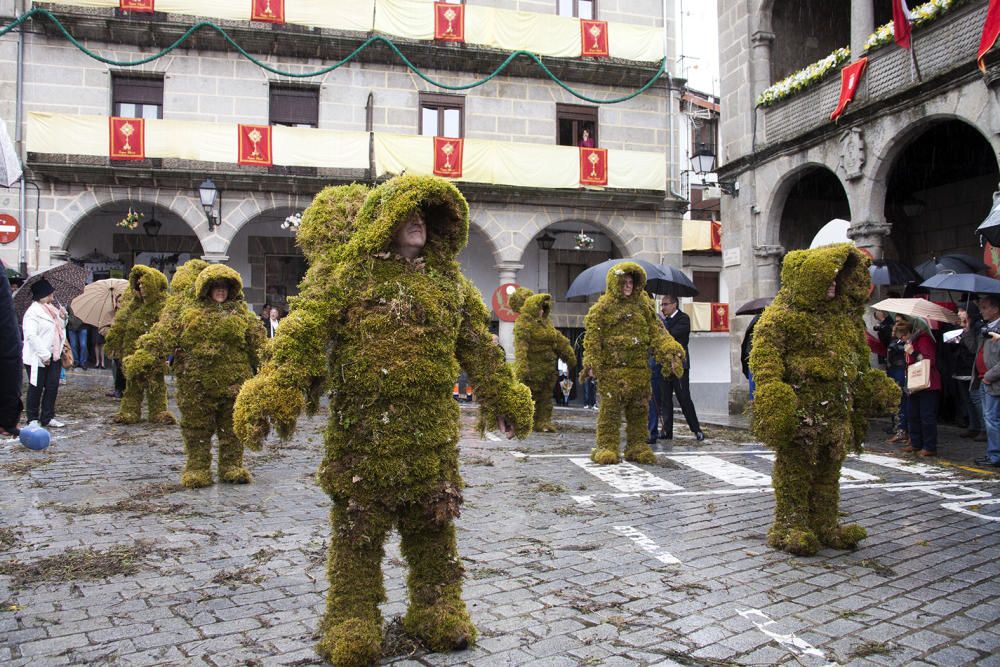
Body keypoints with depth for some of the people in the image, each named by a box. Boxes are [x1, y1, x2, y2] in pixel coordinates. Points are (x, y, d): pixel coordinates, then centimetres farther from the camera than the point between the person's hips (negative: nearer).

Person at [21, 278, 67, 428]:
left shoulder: (52, 309, 12)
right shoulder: (32, 312, -14)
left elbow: (59, 329, 23)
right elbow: (31, 336, -21)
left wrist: (62, 318, 3)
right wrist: (44, 355, -22)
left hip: (53, 356, 7)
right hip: (37, 358, -7)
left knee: (52, 387, 8)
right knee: (36, 388, 3)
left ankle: (48, 417, 17)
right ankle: (32, 419, 15)